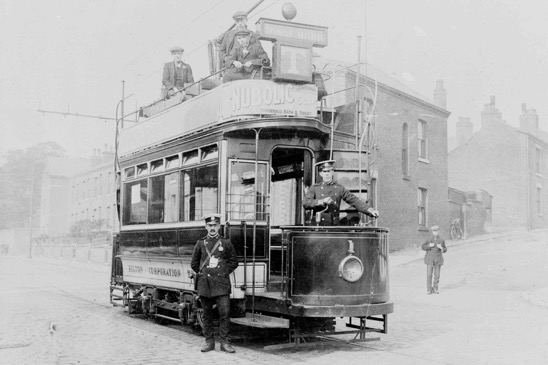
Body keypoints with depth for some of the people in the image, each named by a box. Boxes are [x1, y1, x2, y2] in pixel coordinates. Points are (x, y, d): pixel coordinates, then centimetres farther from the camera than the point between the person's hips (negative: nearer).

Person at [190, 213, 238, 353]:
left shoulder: (226, 243, 5)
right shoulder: (200, 243, 8)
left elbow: (233, 262, 11)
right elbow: (194, 263, 16)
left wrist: (224, 272, 1)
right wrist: (203, 273, 6)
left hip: (221, 284, -1)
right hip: (204, 284, 1)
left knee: (224, 313, -7)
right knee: (207, 314, 6)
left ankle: (224, 342, -1)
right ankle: (209, 341, 15)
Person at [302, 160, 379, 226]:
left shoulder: (339, 188, 10)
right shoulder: (314, 188, 6)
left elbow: (354, 200, 4)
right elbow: (305, 203, -5)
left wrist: (370, 210, -9)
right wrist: (322, 201, -19)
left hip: (334, 226, 1)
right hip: (318, 226, -1)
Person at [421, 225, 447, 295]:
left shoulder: (442, 240, 2)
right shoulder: (428, 239, -2)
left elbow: (445, 250, 7)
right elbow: (423, 247, 2)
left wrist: (441, 248, -15)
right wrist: (429, 246, -17)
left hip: (438, 259, 1)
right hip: (430, 259, -1)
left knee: (437, 275, 3)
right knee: (429, 274, -3)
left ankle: (435, 289, 14)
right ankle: (429, 289, 5)